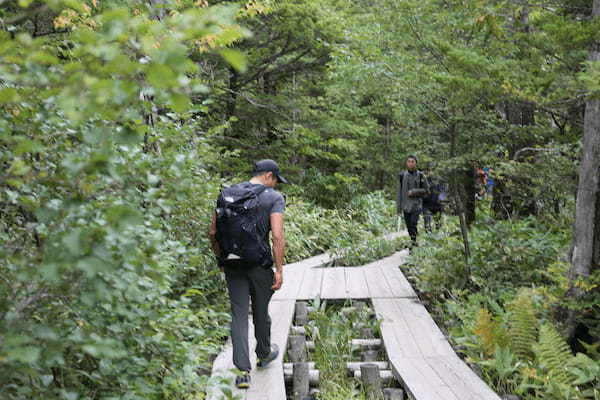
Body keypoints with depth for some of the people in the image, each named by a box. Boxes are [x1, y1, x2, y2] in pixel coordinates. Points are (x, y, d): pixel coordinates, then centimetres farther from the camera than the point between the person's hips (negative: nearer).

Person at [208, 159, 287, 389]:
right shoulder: (273, 198, -6)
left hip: (232, 265, 3)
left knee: (239, 314, 4)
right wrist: (279, 270, -11)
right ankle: (264, 355, 39)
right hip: (259, 264, -3)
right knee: (260, 311, 17)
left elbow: (212, 232, 8)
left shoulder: (226, 194, 8)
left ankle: (243, 371, -2)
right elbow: (277, 236, -16)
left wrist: (220, 259, 20)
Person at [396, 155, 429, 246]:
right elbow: (399, 192, 8)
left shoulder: (420, 176, 0)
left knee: (413, 223, -19)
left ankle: (414, 241, -18)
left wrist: (414, 192, -11)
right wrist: (398, 207, 4)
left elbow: (426, 190, 3)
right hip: (406, 205, 3)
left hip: (416, 204, -3)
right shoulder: (402, 175, 5)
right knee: (409, 226, 6)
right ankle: (413, 241, 18)